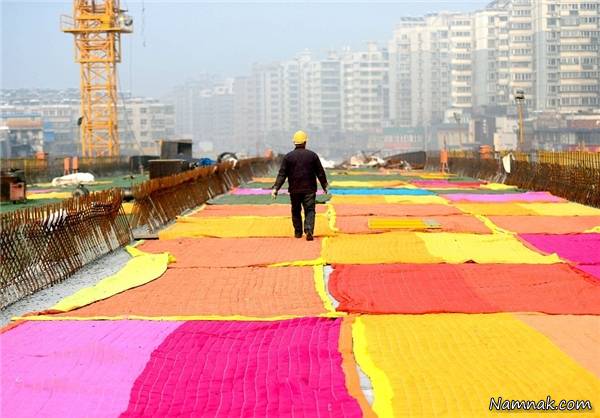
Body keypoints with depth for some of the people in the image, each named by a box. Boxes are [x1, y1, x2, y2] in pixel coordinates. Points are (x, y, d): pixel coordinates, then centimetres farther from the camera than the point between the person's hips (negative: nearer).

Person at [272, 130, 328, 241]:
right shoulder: (312, 155, 0)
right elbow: (320, 173, 6)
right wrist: (324, 186, 19)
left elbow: (282, 174, -6)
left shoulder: (288, 156, -1)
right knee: (310, 210, -1)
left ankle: (298, 232, 22)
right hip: (309, 189, -1)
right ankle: (309, 230, -22)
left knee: (296, 211, 16)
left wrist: (276, 188, -7)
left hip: (294, 190, 1)